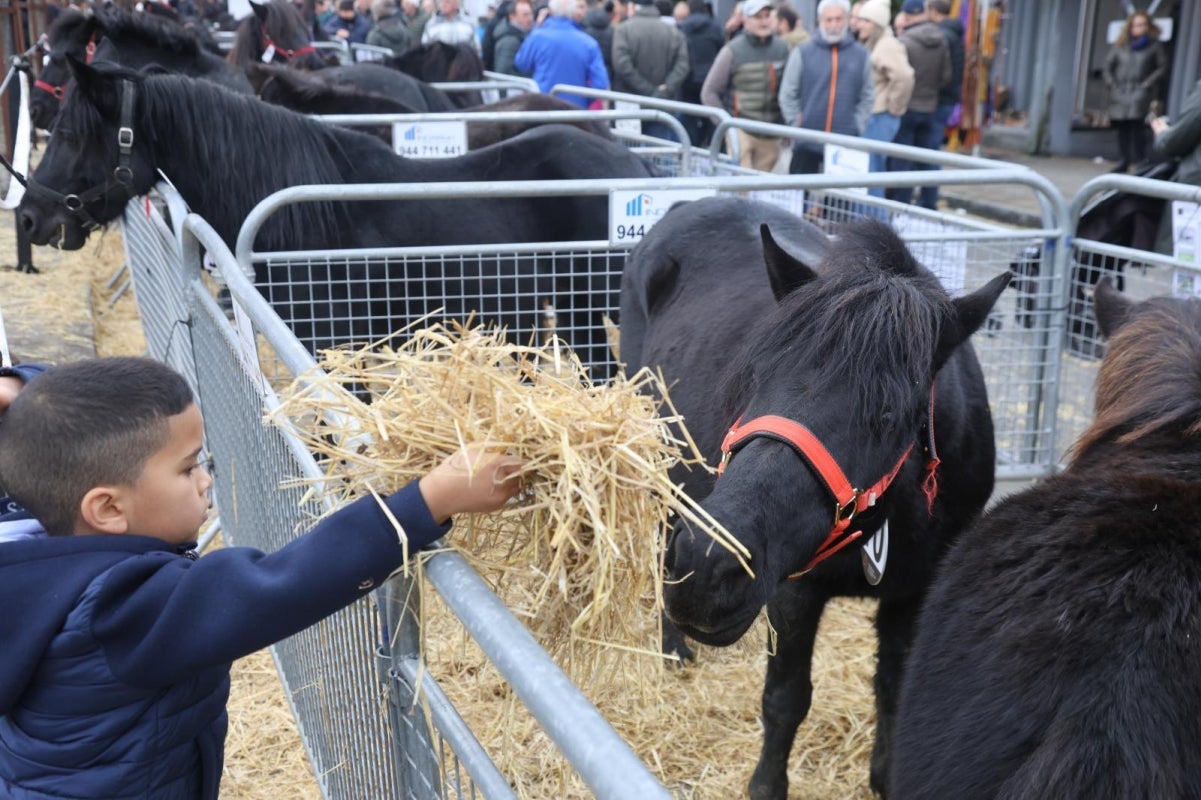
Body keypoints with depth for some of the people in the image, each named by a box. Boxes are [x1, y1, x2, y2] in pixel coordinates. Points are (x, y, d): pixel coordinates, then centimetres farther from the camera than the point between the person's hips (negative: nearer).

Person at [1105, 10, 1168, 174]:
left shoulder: (1154, 45, 4)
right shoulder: (1120, 45, 11)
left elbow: (1162, 67, 3)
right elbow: (1109, 64, 17)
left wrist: (1148, 83, -7)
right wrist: (1111, 83, 5)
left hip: (1141, 93, -4)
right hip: (1120, 91, 4)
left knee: (1137, 124, -17)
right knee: (1122, 127, 4)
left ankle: (1140, 160, -13)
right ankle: (1124, 161, 12)